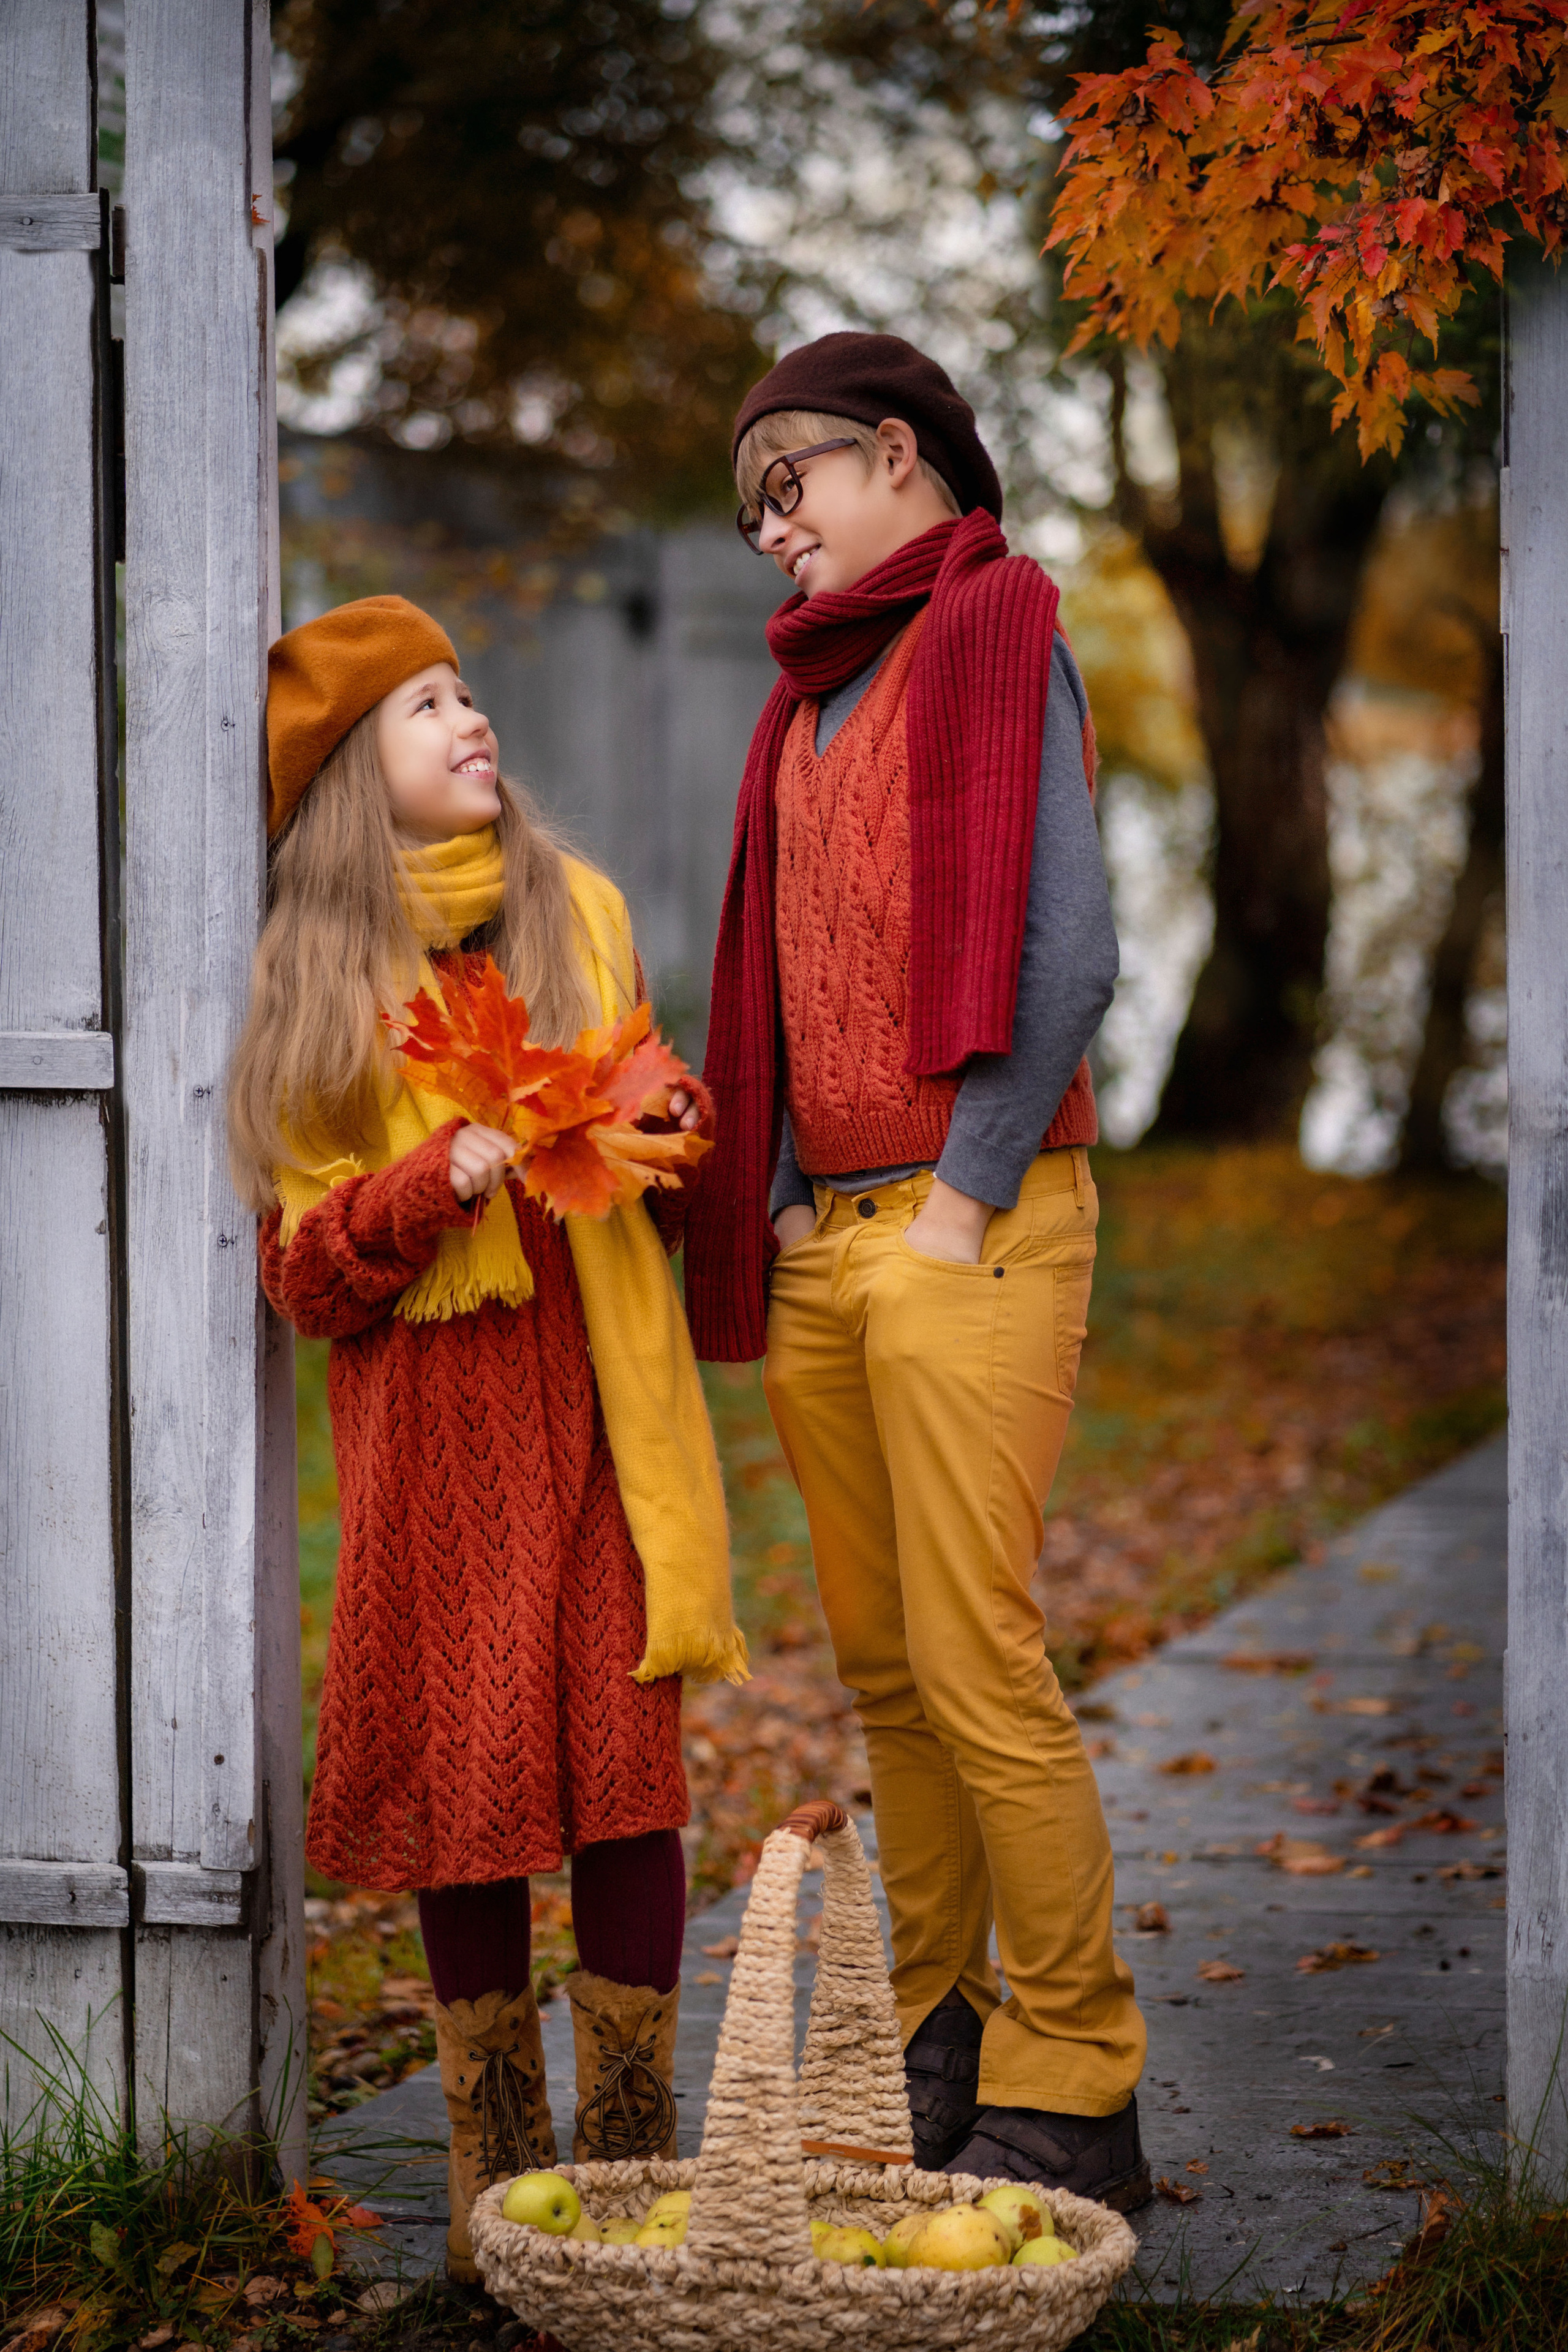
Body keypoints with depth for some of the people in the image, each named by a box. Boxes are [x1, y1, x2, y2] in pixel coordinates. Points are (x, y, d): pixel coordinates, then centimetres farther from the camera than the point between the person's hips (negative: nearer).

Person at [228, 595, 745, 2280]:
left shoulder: (578, 912, 13)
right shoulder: (317, 974, 5)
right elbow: (306, 1267, 0)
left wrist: (667, 1116, -1)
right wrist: (443, 1176, -16)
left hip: (597, 1398, 2)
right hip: (429, 1416, -2)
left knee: (625, 1762, -5)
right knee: (466, 1775, -2)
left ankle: (633, 2164, 4)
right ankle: (496, 2183, 8)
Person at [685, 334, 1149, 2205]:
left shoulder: (995, 633, -4)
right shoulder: (808, 697, 19)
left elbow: (1068, 953, -12)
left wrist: (961, 1198, -13)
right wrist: (781, 1210, 7)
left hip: (965, 1228, -7)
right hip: (816, 1241, 7)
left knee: (977, 1668, -9)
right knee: (881, 1668, 8)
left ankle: (1071, 2088, -2)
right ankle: (933, 2034, 16)